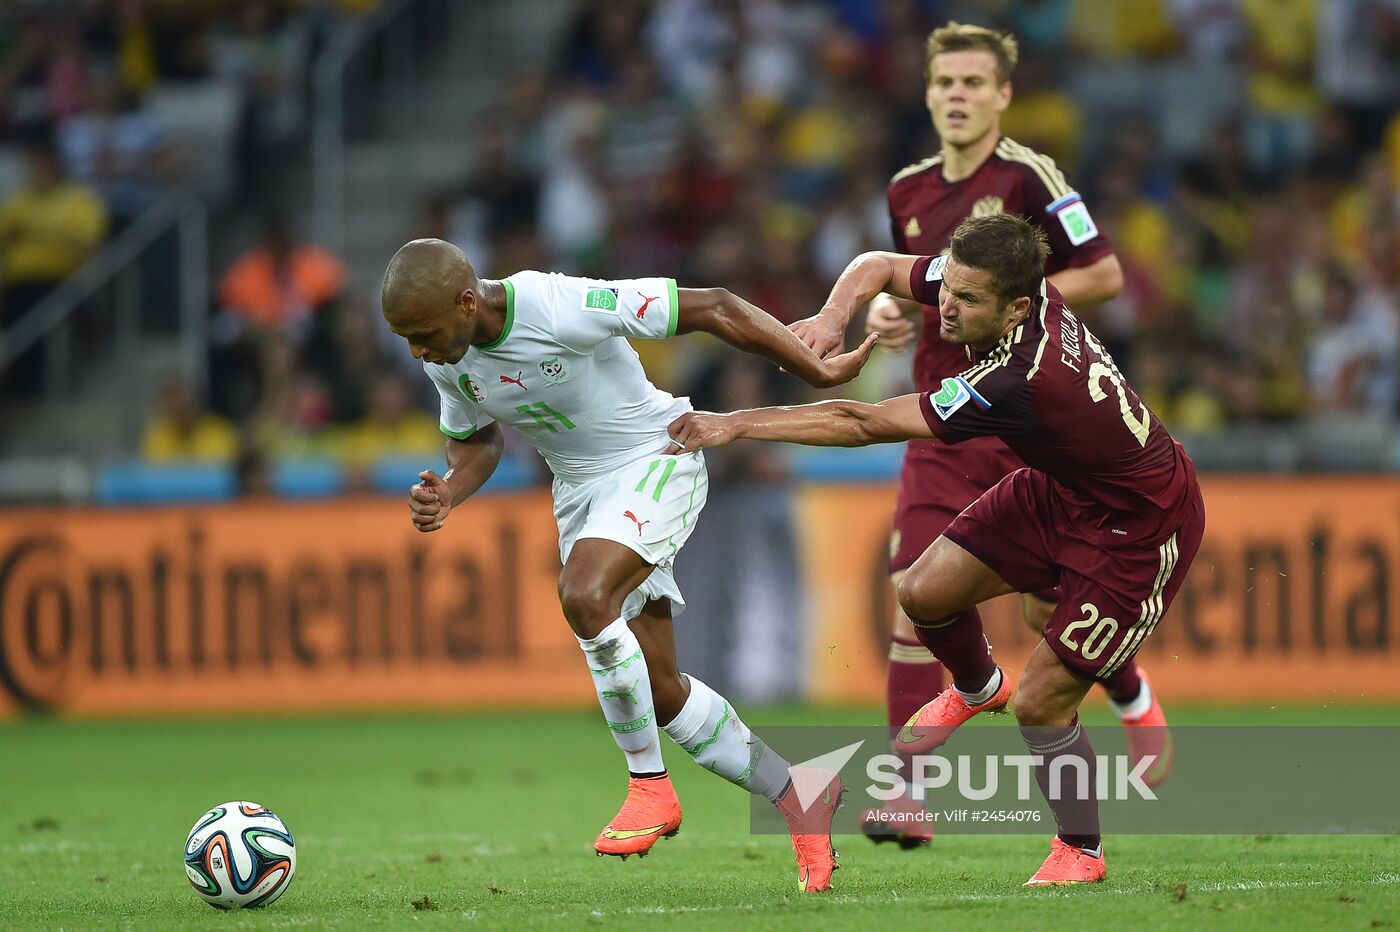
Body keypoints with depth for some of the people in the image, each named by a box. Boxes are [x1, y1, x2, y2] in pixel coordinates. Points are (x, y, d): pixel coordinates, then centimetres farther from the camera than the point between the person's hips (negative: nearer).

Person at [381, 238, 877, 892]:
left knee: (583, 595, -34)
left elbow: (714, 309, -23)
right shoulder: (444, 359, -9)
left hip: (656, 459, -8)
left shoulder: (562, 308, -31)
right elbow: (476, 440, 12)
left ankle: (650, 786, -19)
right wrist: (447, 494, -11)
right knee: (658, 693, 5)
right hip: (579, 488, 8)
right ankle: (799, 797, 22)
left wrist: (818, 373, -16)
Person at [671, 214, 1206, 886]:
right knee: (927, 592, 2)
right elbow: (878, 267, -1)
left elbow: (864, 425, -34)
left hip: (1140, 528, -8)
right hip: (1058, 485, 8)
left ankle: (1081, 852, 17)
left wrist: (736, 424, -28)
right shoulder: (1011, 281, -17)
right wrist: (831, 316, -23)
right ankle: (977, 689, 35)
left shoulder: (1017, 383, -39)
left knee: (1040, 703, -9)